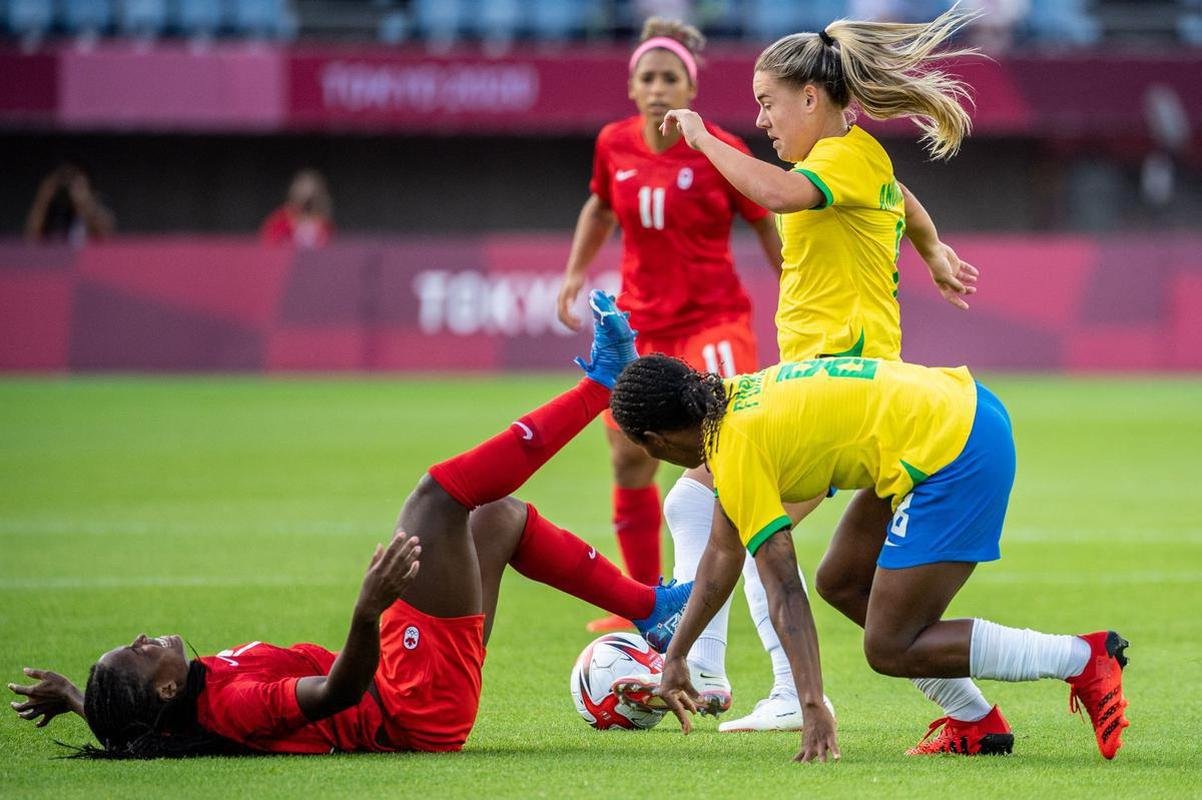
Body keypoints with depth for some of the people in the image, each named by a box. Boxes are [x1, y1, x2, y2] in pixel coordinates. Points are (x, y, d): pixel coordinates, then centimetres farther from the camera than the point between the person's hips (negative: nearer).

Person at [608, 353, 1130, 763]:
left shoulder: (738, 452, -11)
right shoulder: (731, 399, 16)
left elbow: (784, 593, -18)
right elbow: (723, 552, 26)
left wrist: (813, 709, -21)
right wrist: (675, 657, 30)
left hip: (951, 454, -10)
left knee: (891, 650, -4)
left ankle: (1084, 659, -7)